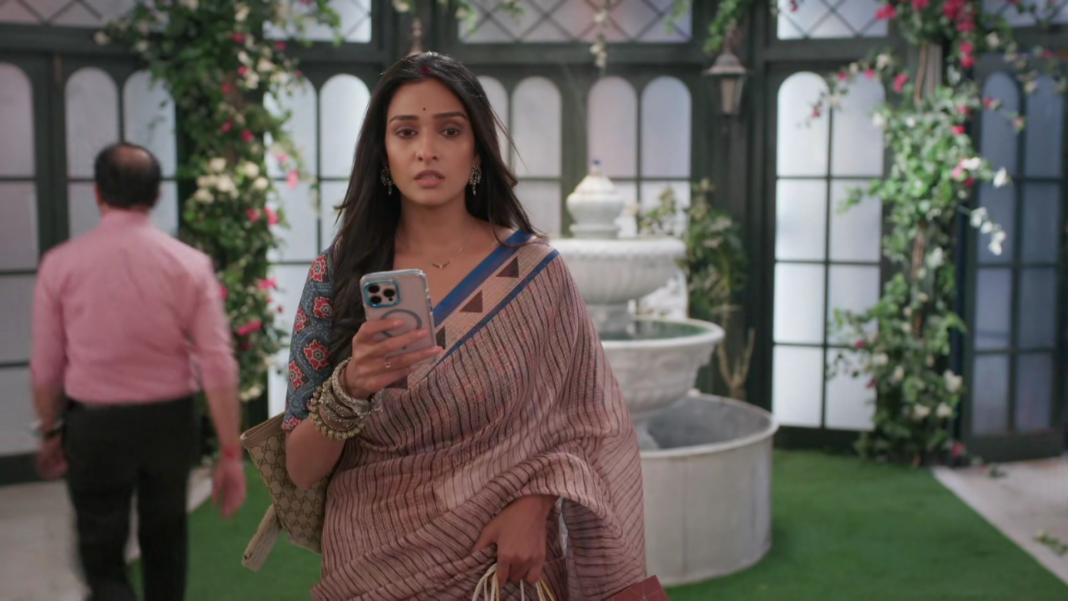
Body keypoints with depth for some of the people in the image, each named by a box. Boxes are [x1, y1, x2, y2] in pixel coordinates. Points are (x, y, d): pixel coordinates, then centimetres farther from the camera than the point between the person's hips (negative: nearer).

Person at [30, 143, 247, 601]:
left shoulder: (60, 264, -9)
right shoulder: (190, 264, -8)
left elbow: (46, 366, -1)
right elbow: (219, 366, -11)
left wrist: (51, 431, 16)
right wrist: (231, 454, -5)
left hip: (94, 425, -1)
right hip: (170, 421, 1)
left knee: (102, 555, 11)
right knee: (165, 544, 22)